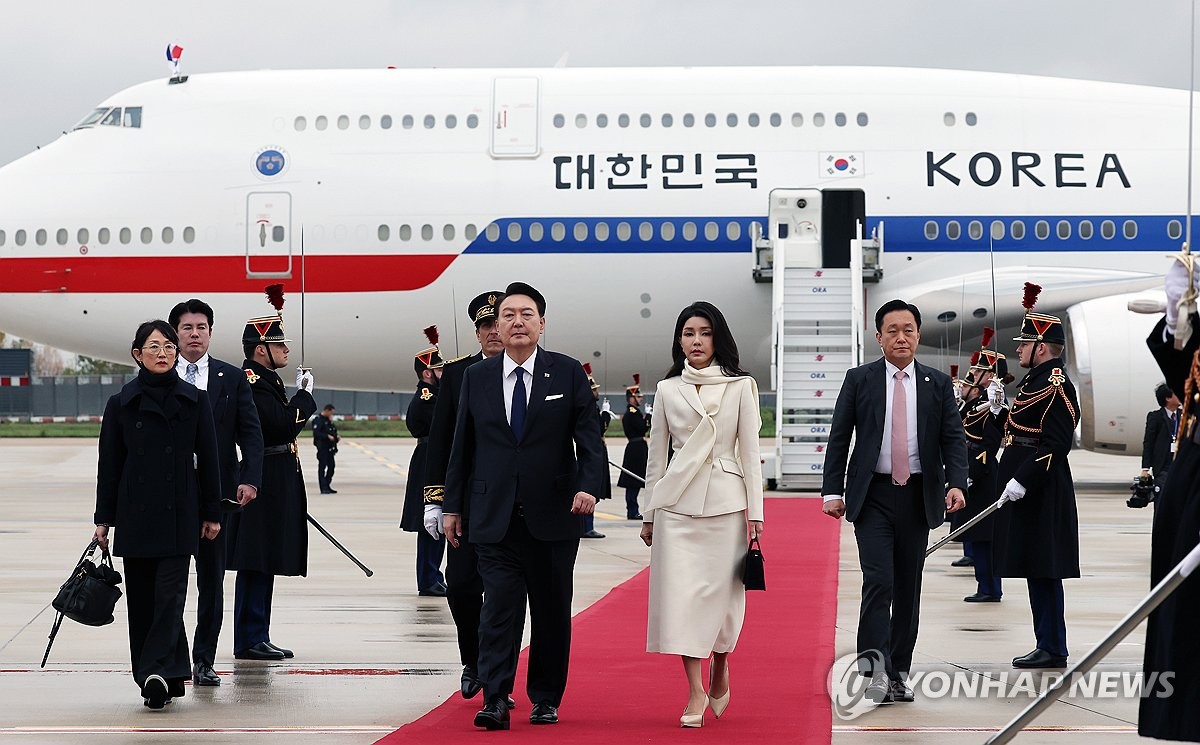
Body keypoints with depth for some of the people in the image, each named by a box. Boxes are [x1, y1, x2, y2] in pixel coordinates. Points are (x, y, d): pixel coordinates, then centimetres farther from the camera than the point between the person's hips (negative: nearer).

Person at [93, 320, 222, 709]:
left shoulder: (195, 400, 3)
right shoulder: (122, 403, 3)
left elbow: (207, 459, 5)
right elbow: (109, 464, 5)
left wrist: (212, 513, 3)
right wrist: (103, 518, 3)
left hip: (178, 514, -1)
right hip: (135, 512, 1)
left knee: (170, 592, -11)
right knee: (141, 599, 3)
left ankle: (157, 672, -20)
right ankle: (168, 676, 10)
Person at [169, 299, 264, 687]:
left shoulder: (232, 378, 7)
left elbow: (251, 433, 4)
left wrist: (249, 479, -9)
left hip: (217, 491, 1)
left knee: (211, 579, 5)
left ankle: (204, 661, 11)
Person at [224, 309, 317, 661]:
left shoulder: (266, 380, 17)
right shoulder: (252, 383, -15)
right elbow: (285, 425, -23)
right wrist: (304, 394, -9)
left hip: (273, 489, 10)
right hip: (262, 487, -10)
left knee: (262, 566, 12)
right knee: (255, 565, -7)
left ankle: (257, 639, 17)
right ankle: (250, 641, -4)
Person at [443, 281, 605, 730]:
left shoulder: (568, 374, 2)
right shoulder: (476, 378, 7)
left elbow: (590, 439, -2)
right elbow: (462, 446, 12)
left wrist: (589, 486, -19)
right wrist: (452, 506, 11)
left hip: (553, 515, 0)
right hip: (495, 516, 0)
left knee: (552, 611, 7)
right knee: (499, 606, -8)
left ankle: (546, 700, 18)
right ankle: (495, 701, -12)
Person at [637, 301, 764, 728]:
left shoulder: (740, 386, 4)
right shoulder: (667, 390, 8)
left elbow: (749, 451, 2)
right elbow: (657, 455, 12)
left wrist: (754, 512, -3)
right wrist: (648, 513, 10)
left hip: (725, 501, -1)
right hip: (677, 502, 1)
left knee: (722, 590, 1)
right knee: (681, 592, -6)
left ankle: (720, 667, 28)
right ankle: (696, 692, -3)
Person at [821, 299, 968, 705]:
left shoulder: (938, 384, 6)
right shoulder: (859, 380, 2)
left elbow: (954, 438, 4)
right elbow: (839, 438, 3)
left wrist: (956, 483, -12)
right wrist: (833, 491, -4)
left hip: (918, 496, 2)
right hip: (873, 495, -2)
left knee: (909, 586, 7)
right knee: (878, 580, -14)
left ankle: (898, 672, 15)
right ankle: (875, 668, -14)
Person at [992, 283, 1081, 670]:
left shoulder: (1055, 386, -15)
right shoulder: (1033, 381, 16)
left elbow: (1055, 445, -21)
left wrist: (1022, 481, -23)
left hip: (1040, 495, -10)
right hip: (1027, 490, 10)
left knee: (1043, 572, -6)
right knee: (1036, 571, 12)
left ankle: (1052, 648, -2)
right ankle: (1048, 645, 16)